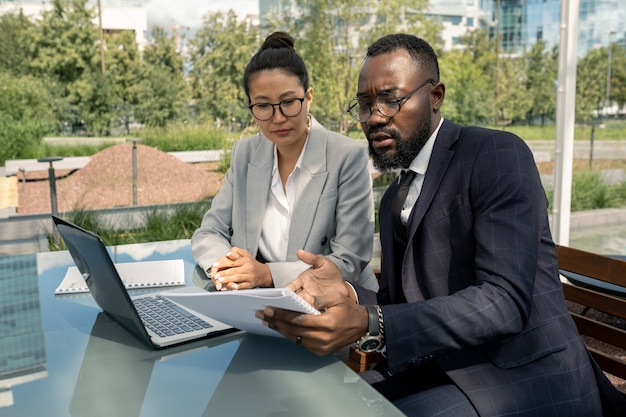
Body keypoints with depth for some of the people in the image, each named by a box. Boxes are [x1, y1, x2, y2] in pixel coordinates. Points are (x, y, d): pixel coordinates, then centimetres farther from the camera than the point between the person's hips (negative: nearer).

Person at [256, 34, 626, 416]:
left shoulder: (498, 155, -13)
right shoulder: (394, 198, 12)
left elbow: (504, 301, -23)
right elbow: (399, 304, 8)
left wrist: (368, 325, -33)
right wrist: (346, 294, -14)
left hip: (521, 376, -6)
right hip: (435, 369, 7)